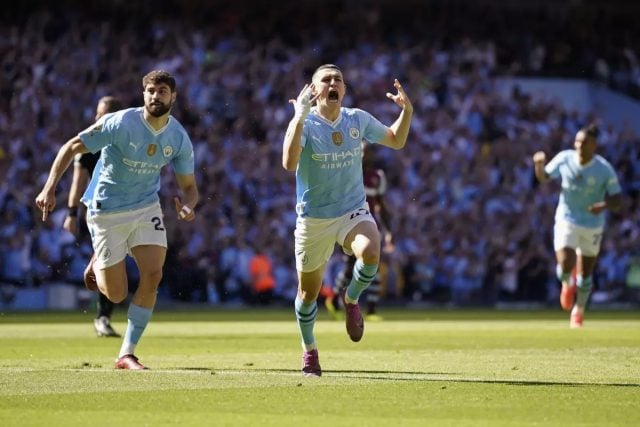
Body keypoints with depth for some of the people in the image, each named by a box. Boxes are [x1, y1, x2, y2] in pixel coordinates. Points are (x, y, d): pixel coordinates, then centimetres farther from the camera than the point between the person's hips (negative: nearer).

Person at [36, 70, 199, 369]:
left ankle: (127, 354, -2)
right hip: (107, 210, -3)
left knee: (152, 275, -14)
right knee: (116, 294, -1)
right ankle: (96, 265, 37)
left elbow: (189, 186, 2)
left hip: (146, 208, 3)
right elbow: (71, 148, -13)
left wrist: (188, 206, -23)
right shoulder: (120, 124, -21)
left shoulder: (179, 138, -8)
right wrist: (49, 189, -23)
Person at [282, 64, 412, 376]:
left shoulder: (358, 120, -1)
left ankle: (351, 300, 1)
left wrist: (407, 110, -2)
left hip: (353, 211, 2)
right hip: (313, 219, -2)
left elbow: (396, 141, 16)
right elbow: (289, 163, -33)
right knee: (309, 292, 9)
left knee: (371, 253, -32)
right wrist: (300, 118, -39)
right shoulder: (305, 124, -14)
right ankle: (308, 349, 37)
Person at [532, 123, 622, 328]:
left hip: (592, 225, 0)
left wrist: (604, 205, -33)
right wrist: (539, 165, -18)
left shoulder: (605, 169, -17)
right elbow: (544, 176, 4)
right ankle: (567, 284, 19)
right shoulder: (564, 159, -11)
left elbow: (617, 200, -11)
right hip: (566, 221, 0)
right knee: (565, 266, -19)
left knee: (585, 274, 10)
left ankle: (578, 312, 36)